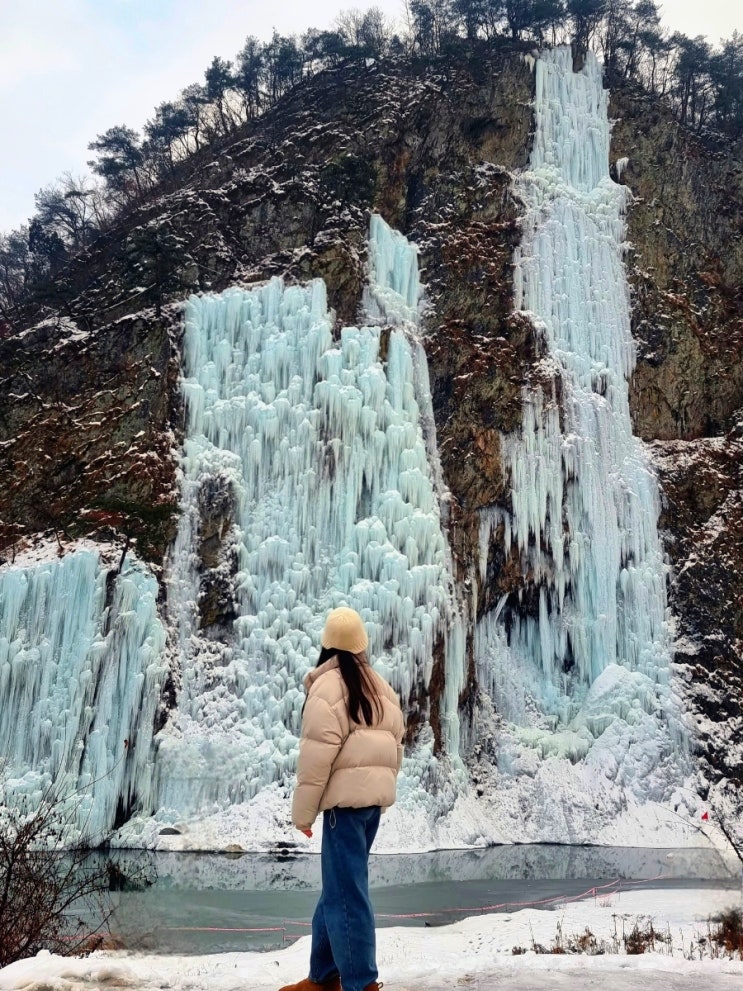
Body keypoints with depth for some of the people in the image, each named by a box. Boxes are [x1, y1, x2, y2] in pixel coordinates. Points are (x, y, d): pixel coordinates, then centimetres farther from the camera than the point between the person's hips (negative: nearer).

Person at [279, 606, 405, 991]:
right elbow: (394, 746, 15)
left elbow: (317, 754, -13)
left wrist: (302, 810, -6)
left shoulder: (328, 684, -9)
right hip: (373, 796, 8)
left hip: (345, 797, -8)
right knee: (338, 886, 17)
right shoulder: (379, 686, 12)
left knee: (345, 891, -3)